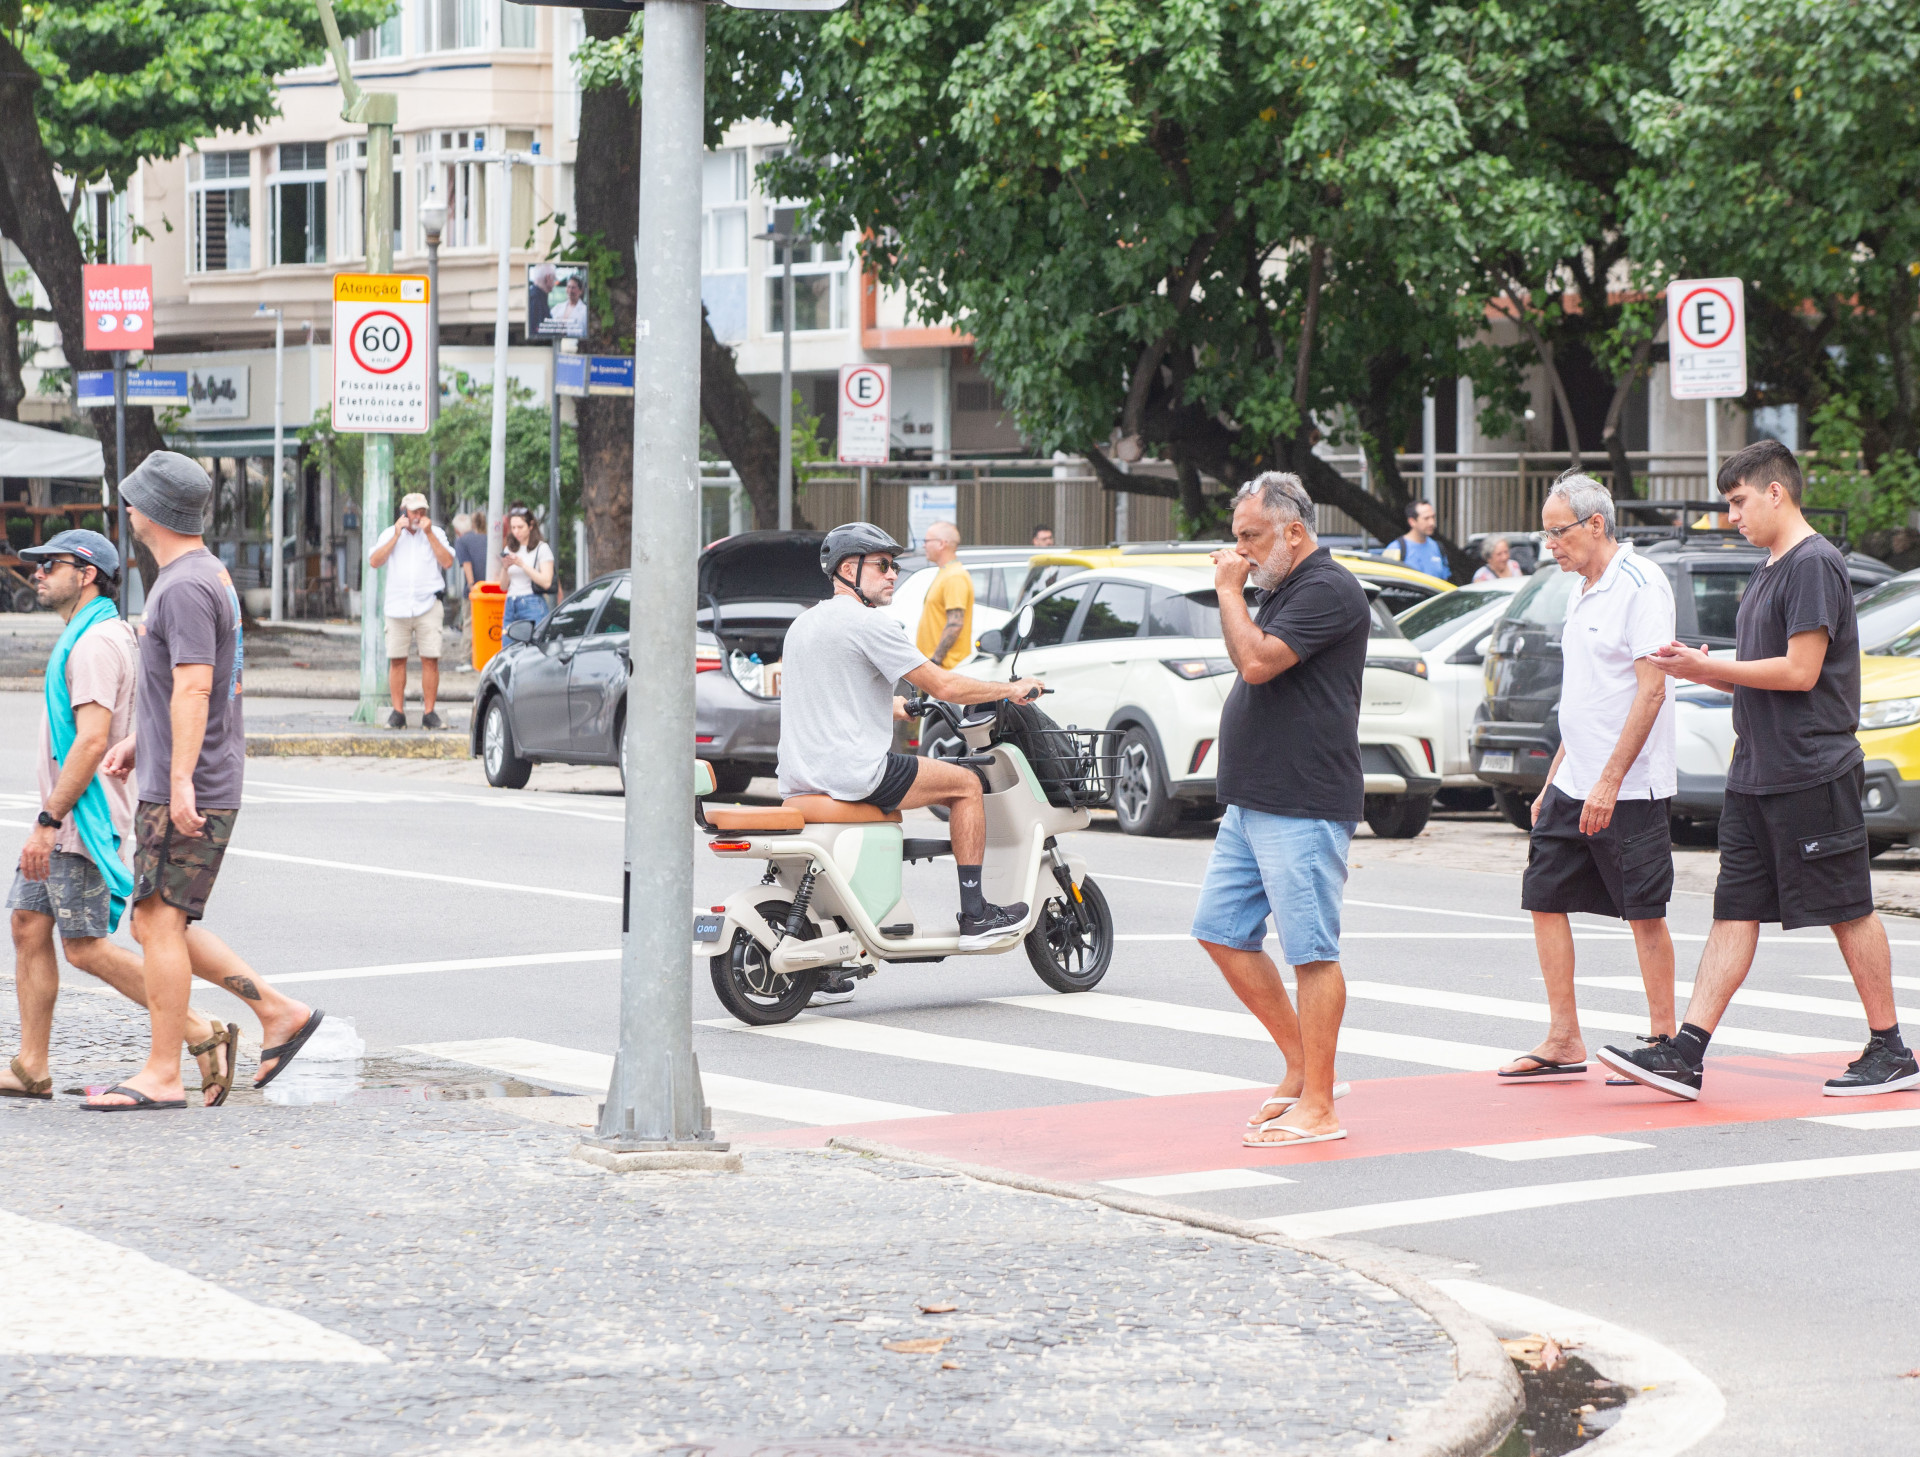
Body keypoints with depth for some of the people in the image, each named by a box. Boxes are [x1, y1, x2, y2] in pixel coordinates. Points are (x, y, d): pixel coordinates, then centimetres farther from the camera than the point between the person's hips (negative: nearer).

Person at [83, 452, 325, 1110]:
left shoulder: (185, 587, -16)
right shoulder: (205, 573, 17)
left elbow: (194, 688, -25)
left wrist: (181, 781, -29)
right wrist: (137, 741, 27)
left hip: (189, 796, -10)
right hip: (169, 786, 10)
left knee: (160, 922, -7)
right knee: (155, 924, 13)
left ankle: (162, 1075, -4)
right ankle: (279, 1012, 13)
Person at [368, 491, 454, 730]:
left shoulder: (435, 533, 9)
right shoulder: (390, 534, 11)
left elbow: (447, 561, -4)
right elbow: (374, 561, -1)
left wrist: (429, 534, -7)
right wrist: (396, 536, -6)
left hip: (428, 606, -1)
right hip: (397, 607, 1)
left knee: (430, 660, -6)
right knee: (396, 660, -1)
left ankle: (429, 714, -3)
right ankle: (398, 713, 3)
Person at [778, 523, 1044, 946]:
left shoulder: (803, 624, 17)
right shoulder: (869, 623, -11)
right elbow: (944, 686, -12)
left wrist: (895, 707, 44)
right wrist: (1012, 690, 2)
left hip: (798, 778, 9)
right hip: (852, 774, -9)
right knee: (966, 784, 5)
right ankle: (975, 916, 4)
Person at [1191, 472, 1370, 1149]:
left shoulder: (1328, 590, -14)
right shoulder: (1282, 590, 18)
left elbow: (1258, 661, -22)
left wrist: (1229, 591, -12)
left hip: (1304, 808, -11)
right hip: (1251, 802, 11)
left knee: (1311, 953, -6)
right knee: (1221, 932, 12)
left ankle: (1317, 1107, -2)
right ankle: (1301, 1066, 21)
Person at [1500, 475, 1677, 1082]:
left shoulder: (1641, 586, -13)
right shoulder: (1586, 592, 15)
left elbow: (1650, 690, -19)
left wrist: (1610, 781, -23)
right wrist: (1553, 782, 19)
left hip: (1629, 789, -9)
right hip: (1574, 783, 9)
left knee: (1645, 914, -3)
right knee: (1545, 898, 6)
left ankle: (1665, 1041, 4)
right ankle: (1563, 1041, 11)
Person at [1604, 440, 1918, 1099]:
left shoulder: (1814, 564, -13)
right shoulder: (1766, 572, 17)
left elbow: (1800, 671, -19)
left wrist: (1709, 669, -12)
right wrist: (1700, 667, 6)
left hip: (1813, 772, -9)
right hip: (1755, 774, 9)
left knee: (1850, 912, 0)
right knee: (1734, 912, 3)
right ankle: (1684, 1053, -3)